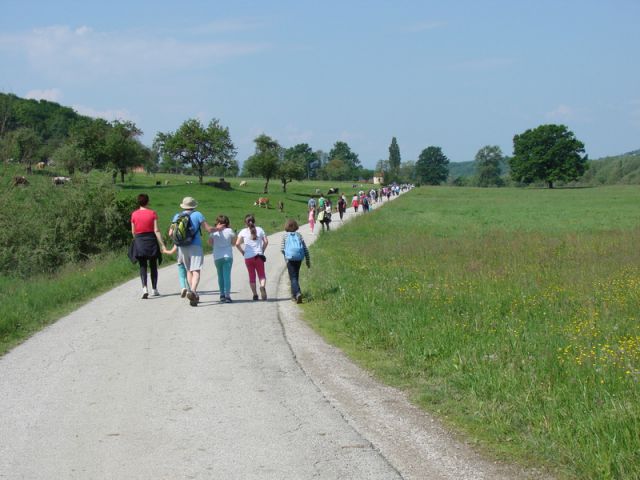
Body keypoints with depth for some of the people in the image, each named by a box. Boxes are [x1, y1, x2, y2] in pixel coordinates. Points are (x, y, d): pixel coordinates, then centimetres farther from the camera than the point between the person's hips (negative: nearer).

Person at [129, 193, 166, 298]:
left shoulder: (134, 214, -1)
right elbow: (156, 230, -9)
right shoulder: (152, 213, -5)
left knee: (143, 266, 2)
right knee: (153, 266, 12)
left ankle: (144, 288, -17)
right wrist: (162, 244, -8)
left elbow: (133, 232, 3)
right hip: (151, 240, 0)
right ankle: (154, 289, 17)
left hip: (139, 241, 0)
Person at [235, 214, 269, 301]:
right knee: (261, 274, 4)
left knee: (252, 276, 9)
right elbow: (266, 241, -2)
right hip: (259, 256, 0)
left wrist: (242, 252, 4)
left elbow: (237, 244, -8)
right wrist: (262, 250, 9)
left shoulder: (243, 231, 1)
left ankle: (255, 294, 7)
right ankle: (263, 286, -26)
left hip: (248, 257, 0)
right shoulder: (259, 230, 4)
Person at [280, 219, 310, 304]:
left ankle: (297, 293, -25)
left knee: (293, 277, -3)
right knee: (296, 276, 20)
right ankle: (294, 294, 31)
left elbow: (282, 249, -3)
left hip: (290, 259, -3)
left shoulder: (285, 236, 0)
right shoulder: (299, 235, 5)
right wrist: (308, 260, 7)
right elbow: (305, 248, 1)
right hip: (299, 258, 3)